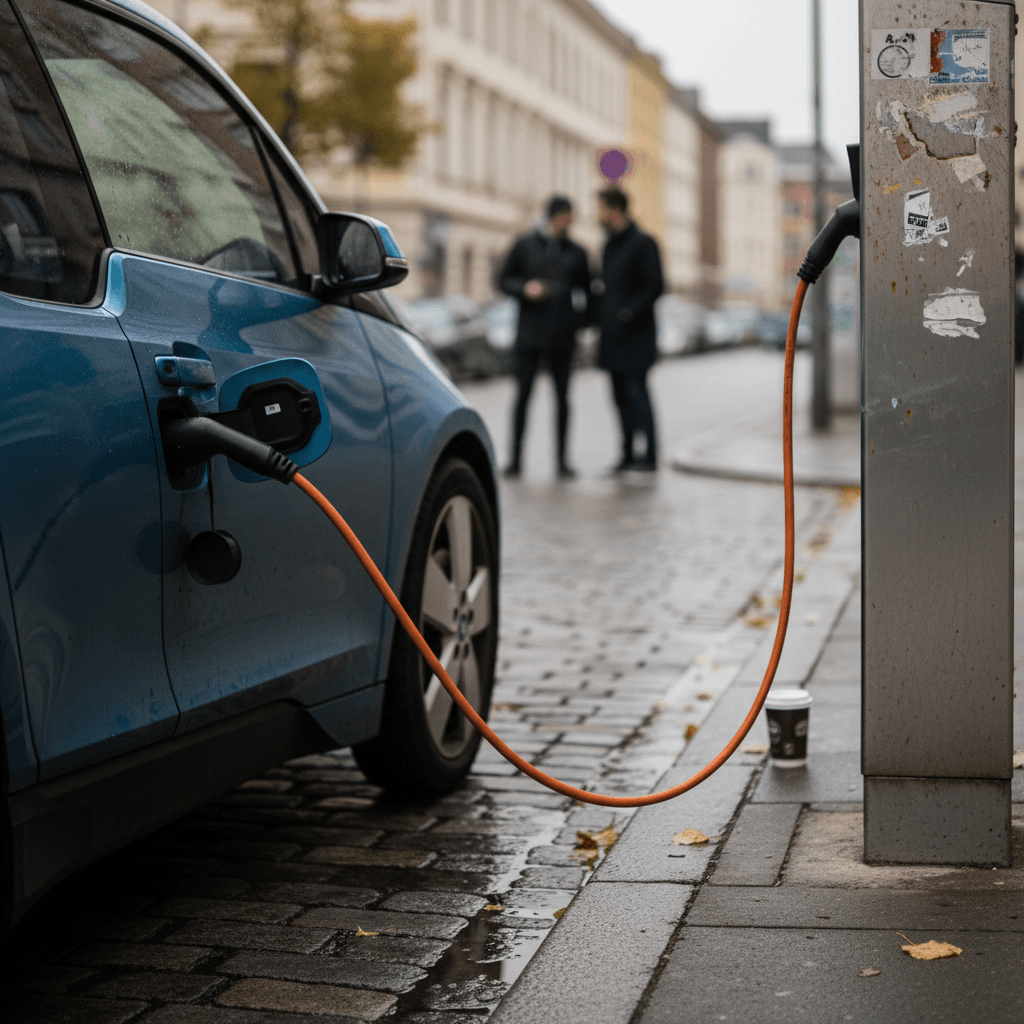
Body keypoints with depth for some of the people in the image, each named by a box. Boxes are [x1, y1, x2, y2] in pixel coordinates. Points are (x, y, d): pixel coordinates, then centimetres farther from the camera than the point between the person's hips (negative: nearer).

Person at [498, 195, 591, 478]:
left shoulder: (576, 253, 10)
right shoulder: (524, 245, 4)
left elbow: (585, 289, 17)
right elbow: (504, 280, 7)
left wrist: (580, 319, 0)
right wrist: (525, 288, -12)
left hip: (562, 335, 2)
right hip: (530, 332, -2)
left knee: (562, 396, 3)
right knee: (522, 394, -4)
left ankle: (562, 459, 9)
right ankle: (515, 458, 3)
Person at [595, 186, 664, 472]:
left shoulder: (643, 243, -8)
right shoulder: (610, 245, 18)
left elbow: (655, 286, -12)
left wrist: (630, 311, -20)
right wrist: (600, 317, 13)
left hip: (636, 334, -8)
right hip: (613, 335, 8)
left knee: (636, 390, -11)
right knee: (621, 393, 7)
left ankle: (649, 455, -7)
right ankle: (628, 454, 11)